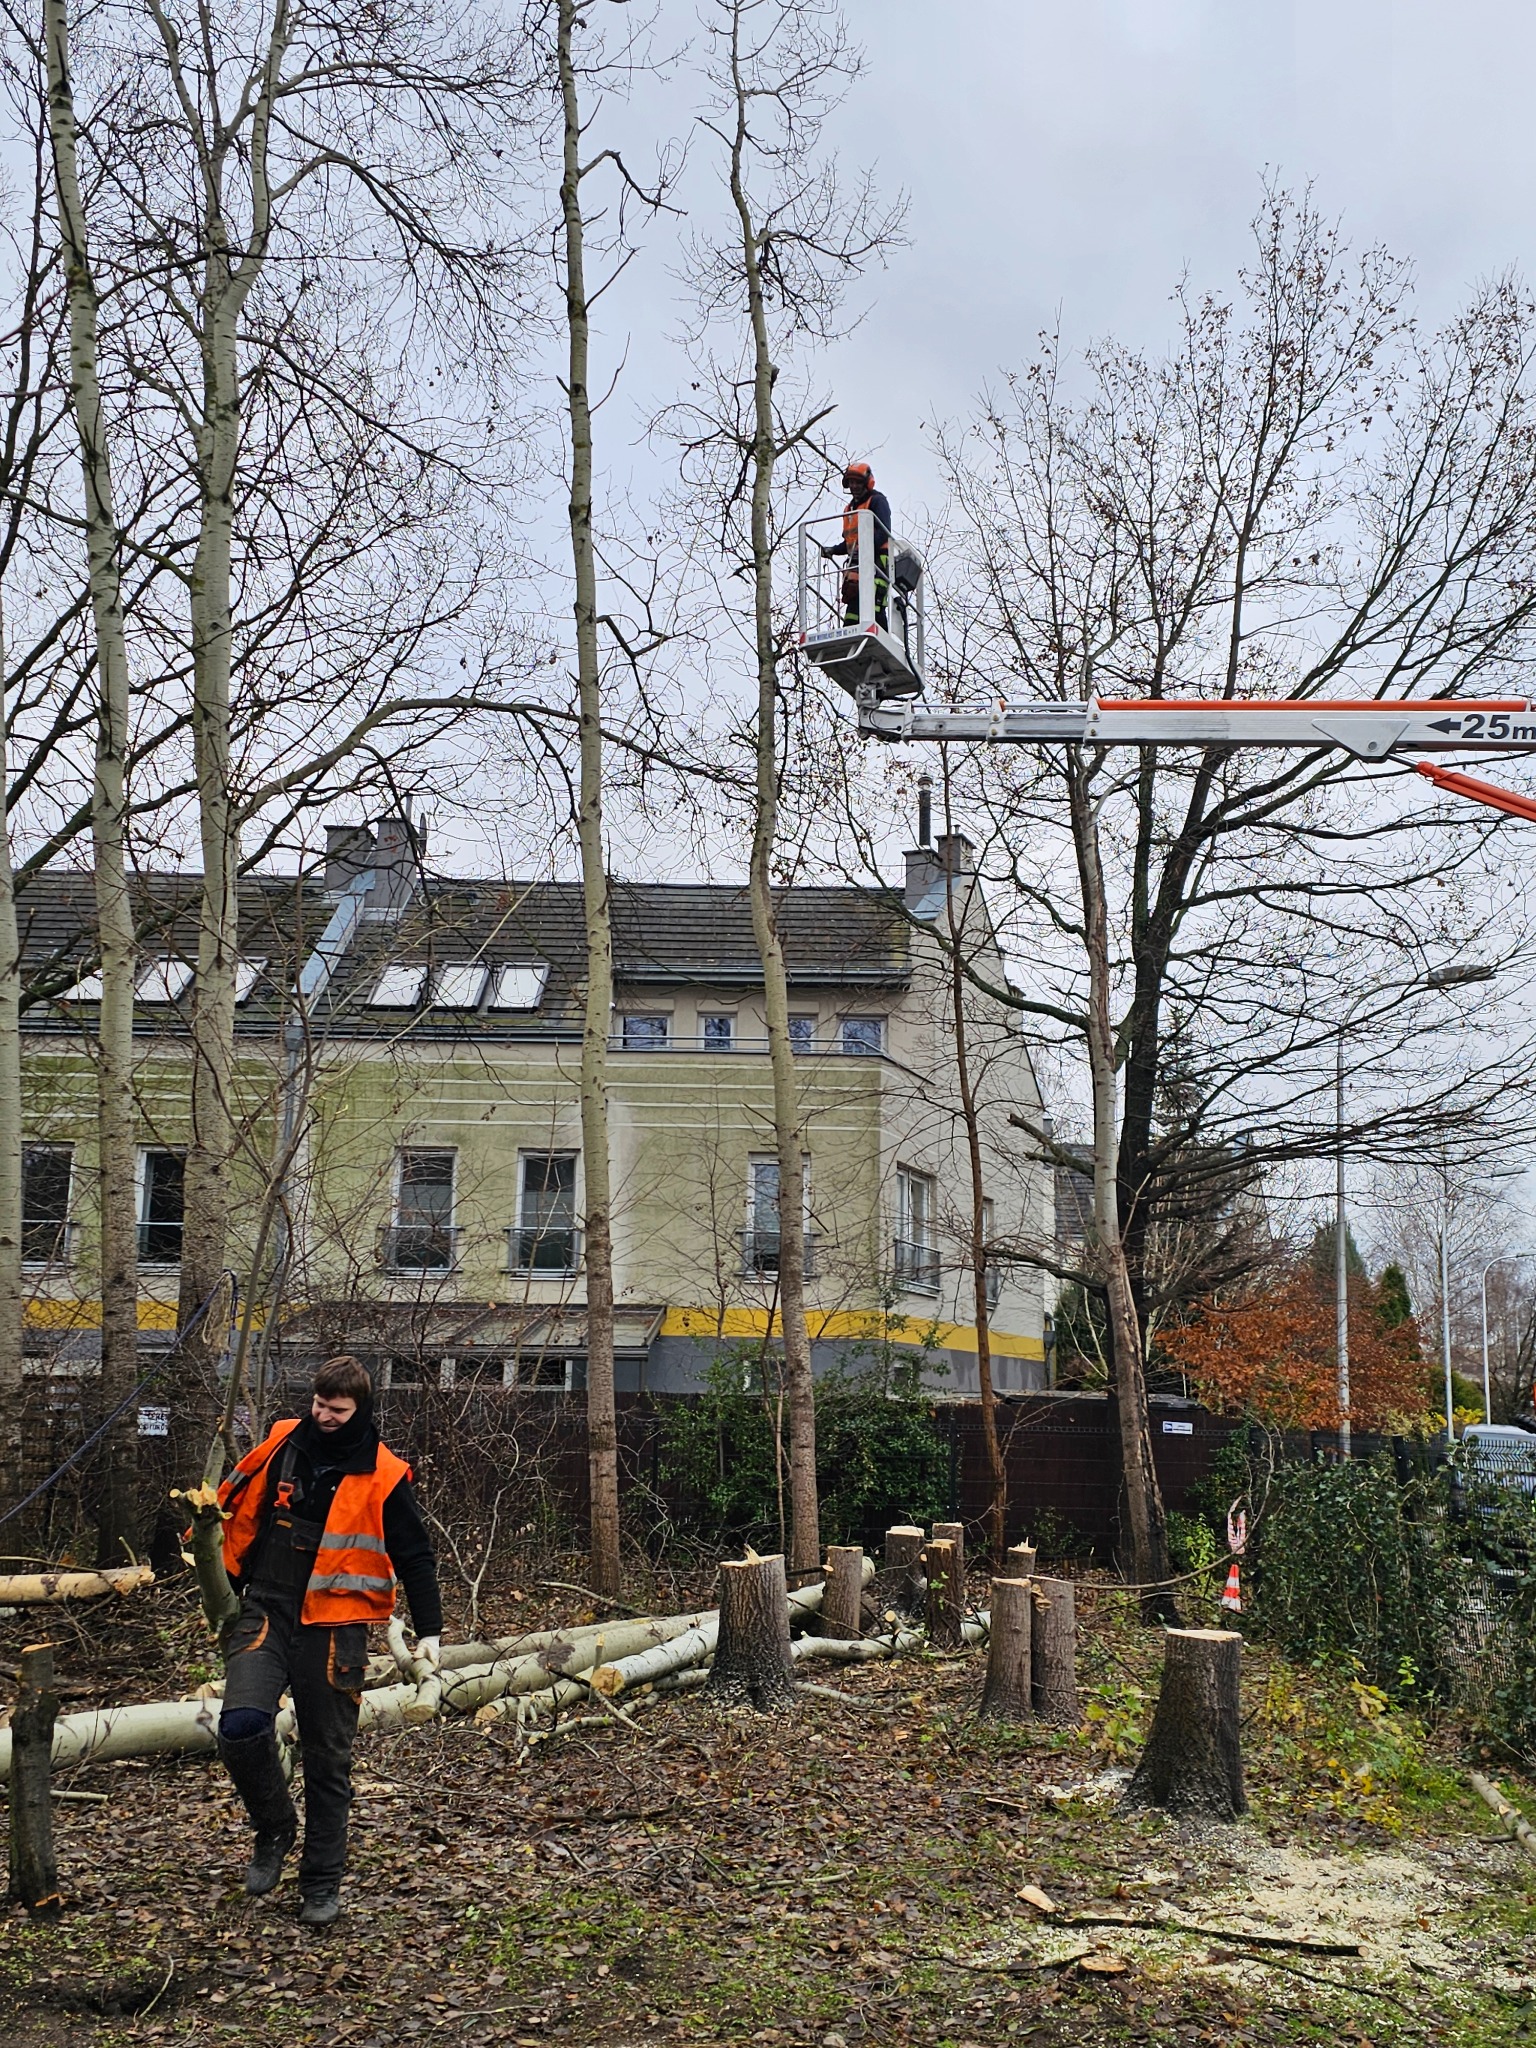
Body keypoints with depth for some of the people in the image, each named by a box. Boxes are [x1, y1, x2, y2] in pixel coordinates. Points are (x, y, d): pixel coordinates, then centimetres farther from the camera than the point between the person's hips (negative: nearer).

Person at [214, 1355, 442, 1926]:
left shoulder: (382, 1476, -4)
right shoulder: (281, 1446, 3)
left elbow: (415, 1558, 2)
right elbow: (236, 1506, 19)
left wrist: (429, 1630, -4)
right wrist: (226, 1584, 20)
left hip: (334, 1629, -2)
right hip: (265, 1614, 2)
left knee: (327, 1759, 6)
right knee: (242, 1726, -19)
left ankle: (322, 1884, 21)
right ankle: (274, 1828, 9)